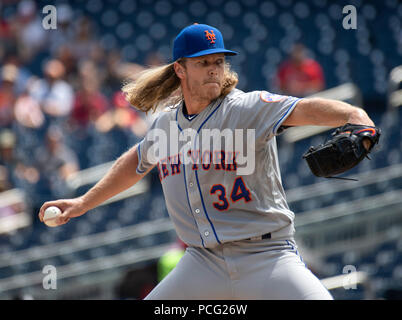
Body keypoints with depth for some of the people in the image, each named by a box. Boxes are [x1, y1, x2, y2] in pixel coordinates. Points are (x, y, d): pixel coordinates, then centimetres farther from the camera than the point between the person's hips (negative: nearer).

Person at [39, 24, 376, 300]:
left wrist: (354, 117, -48)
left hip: (267, 259, -4)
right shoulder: (165, 123, 8)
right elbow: (135, 162, 29)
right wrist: (84, 202, 35)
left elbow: (304, 109, -29)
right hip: (204, 261, 5)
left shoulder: (247, 108, -10)